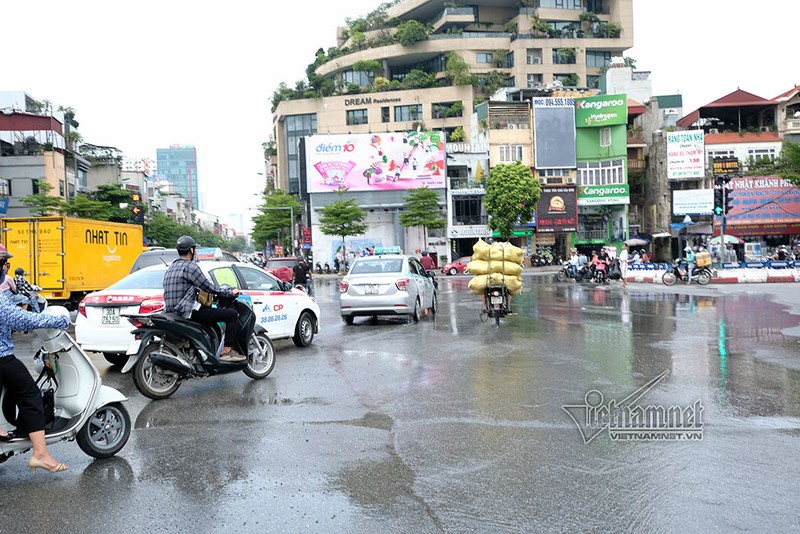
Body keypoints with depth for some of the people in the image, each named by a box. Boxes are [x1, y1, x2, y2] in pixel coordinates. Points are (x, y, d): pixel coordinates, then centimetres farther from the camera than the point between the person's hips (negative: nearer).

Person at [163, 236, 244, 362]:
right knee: (232, 314, -9)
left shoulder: (170, 269, 19)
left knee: (213, 326, 33)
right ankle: (227, 351, -12)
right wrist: (230, 293, 1)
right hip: (189, 312, -10)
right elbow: (208, 287, -12)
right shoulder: (190, 266, -11)